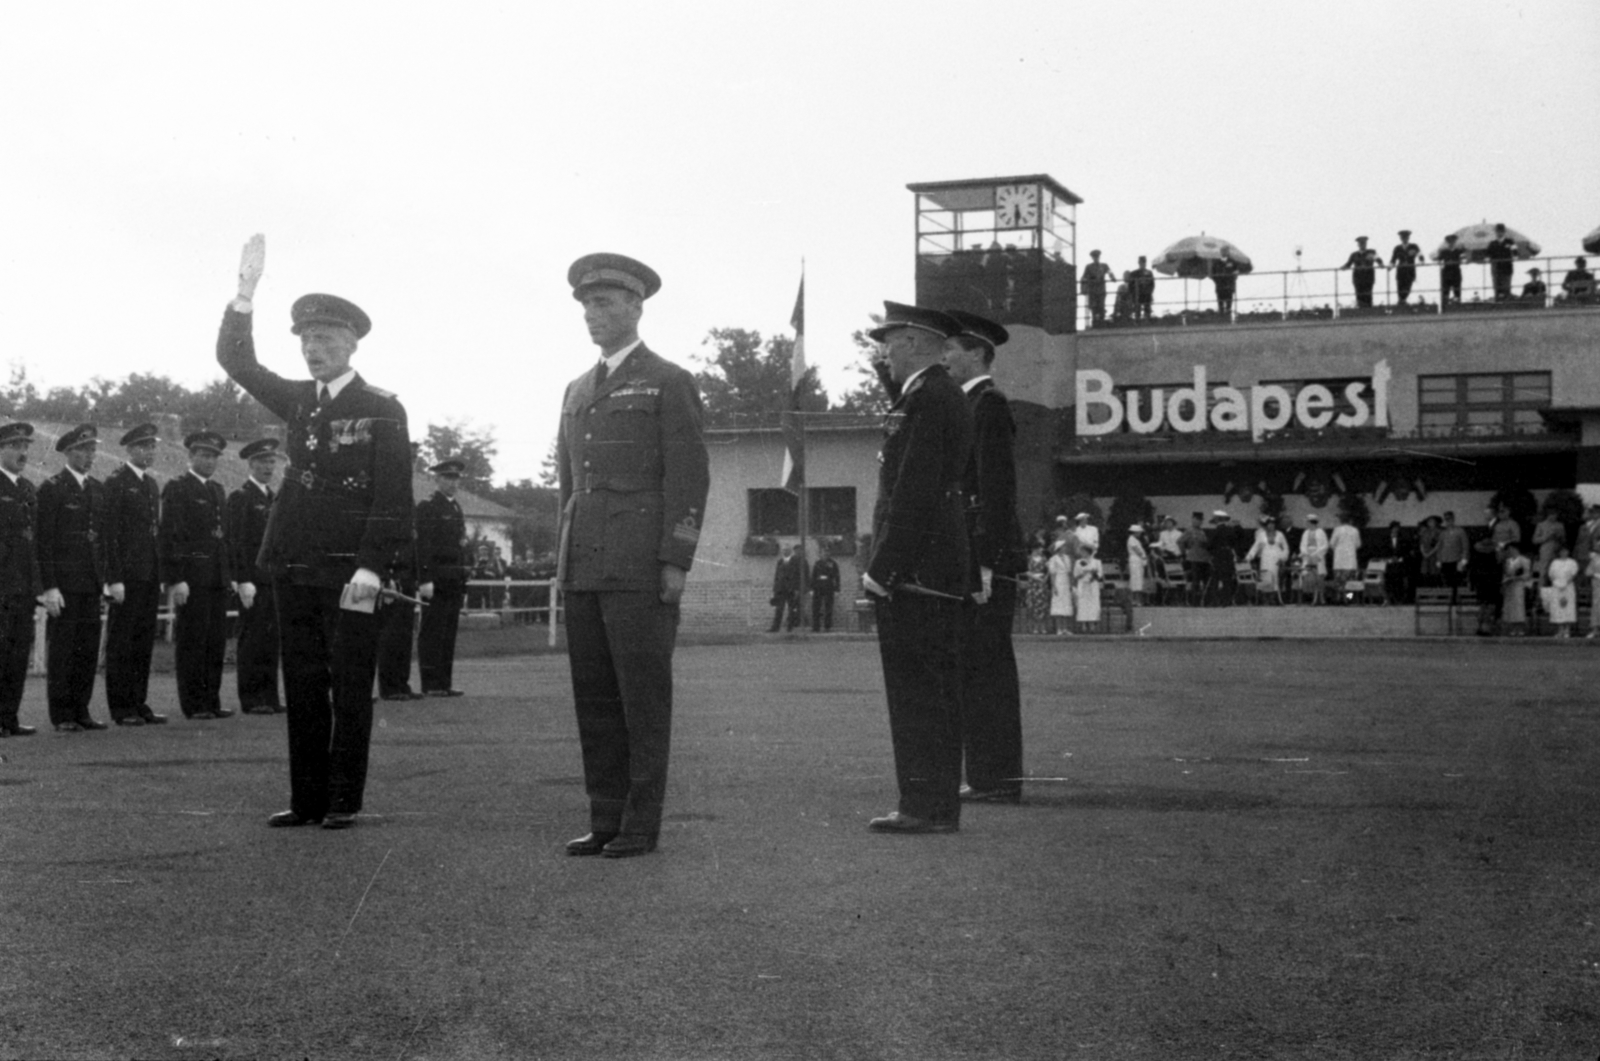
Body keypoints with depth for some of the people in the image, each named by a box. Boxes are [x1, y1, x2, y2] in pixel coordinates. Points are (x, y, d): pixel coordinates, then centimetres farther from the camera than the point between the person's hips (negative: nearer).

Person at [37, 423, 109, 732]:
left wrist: (107, 578, 10)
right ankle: (62, 716, 4)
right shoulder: (51, 488, -5)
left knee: (88, 648, 7)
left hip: (92, 583, 6)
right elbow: (44, 541, -8)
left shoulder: (98, 489, 14)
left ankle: (81, 711, 14)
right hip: (63, 582, -6)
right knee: (61, 649, -1)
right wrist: (50, 587, -14)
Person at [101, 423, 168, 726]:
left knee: (144, 642, 9)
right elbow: (109, 533, -12)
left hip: (150, 575, 7)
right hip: (127, 576, -7)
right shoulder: (116, 482, -7)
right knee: (121, 644, -1)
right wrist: (114, 579, -17)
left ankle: (139, 703, 15)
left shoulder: (152, 484, 17)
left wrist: (162, 574, 14)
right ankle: (121, 709, 3)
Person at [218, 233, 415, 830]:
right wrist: (246, 292, 3)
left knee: (349, 688, 0)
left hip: (348, 572, -6)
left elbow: (392, 496, -8)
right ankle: (307, 799, 14)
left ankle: (344, 800, 7)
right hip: (293, 568, 6)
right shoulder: (298, 401, 14)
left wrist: (371, 566, -17)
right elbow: (236, 361, 15)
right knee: (302, 687, 8)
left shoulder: (382, 410, -3)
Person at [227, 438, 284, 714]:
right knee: (252, 641, -4)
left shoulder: (275, 497, 18)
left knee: (272, 640, 8)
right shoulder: (240, 497, -6)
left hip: (275, 580, 7)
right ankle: (251, 699, 1)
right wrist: (244, 581, -17)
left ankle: (270, 697, 13)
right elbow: (236, 543, -11)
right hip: (254, 581, -7)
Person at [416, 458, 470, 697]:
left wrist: (463, 579, 16)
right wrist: (425, 580, -20)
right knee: (432, 633, -5)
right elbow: (422, 545, -14)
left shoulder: (456, 507, 19)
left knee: (449, 633, 9)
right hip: (436, 581, -8)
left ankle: (445, 683, 13)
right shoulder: (426, 506, -6)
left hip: (455, 581, 8)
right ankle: (430, 685, -3)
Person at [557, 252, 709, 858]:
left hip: (642, 568, -6)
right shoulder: (578, 391, 20)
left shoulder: (668, 383, 1)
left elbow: (689, 478, -5)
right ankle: (605, 819, 13)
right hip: (584, 568, 6)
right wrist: (566, 559, 16)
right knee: (593, 696, 6)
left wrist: (676, 562, -12)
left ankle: (641, 824, 1)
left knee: (643, 695, -4)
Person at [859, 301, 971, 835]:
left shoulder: (926, 399, -13)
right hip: (946, 571, 10)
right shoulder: (951, 396, 19)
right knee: (938, 692, 11)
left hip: (916, 571, -10)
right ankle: (938, 804, 16)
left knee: (916, 693, -7)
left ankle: (926, 806, -5)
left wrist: (882, 569, -18)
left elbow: (914, 495, -19)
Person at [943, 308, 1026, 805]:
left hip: (985, 558, -10)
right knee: (980, 668, 11)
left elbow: (996, 489, -17)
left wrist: (985, 564, -20)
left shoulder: (988, 406, -10)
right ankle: (991, 777, 15)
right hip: (974, 558, 10)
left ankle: (996, 780, -5)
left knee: (985, 669, -8)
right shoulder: (976, 405, 21)